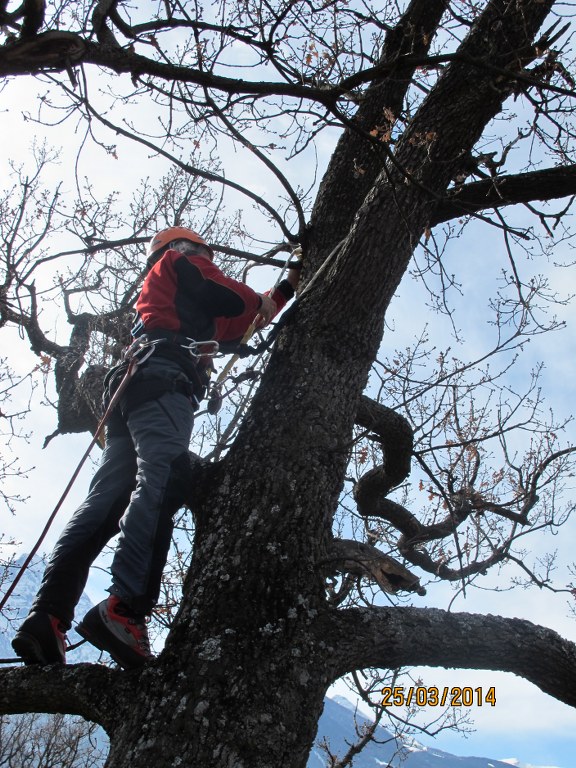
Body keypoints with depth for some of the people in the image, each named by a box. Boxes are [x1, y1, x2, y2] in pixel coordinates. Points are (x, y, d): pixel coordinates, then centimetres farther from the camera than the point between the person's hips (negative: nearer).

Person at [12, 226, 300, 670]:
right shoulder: (179, 262, 21)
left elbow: (238, 324, 45)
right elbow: (233, 299, 2)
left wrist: (288, 288, 49)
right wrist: (261, 301, 25)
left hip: (129, 388, 9)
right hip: (162, 382, -8)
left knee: (105, 501, -8)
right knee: (159, 485, -25)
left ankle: (47, 617, -19)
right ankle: (124, 609, -40)